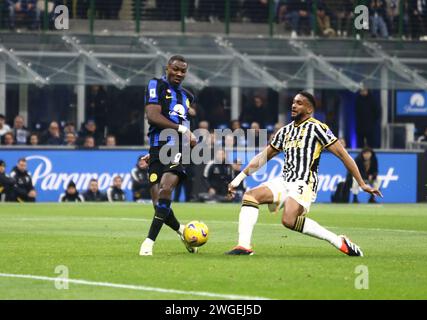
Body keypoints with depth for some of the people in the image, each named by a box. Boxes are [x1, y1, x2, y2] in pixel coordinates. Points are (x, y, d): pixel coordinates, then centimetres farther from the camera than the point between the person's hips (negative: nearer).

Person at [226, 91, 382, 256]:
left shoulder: (317, 127, -1)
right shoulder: (286, 130, 20)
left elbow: (342, 154, -3)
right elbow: (263, 157, 27)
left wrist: (362, 184, -6)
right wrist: (239, 178, 20)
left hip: (304, 183, -7)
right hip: (284, 180, 7)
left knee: (289, 220, -31)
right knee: (250, 195, -14)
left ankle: (339, 242, -21)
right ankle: (244, 246, -20)